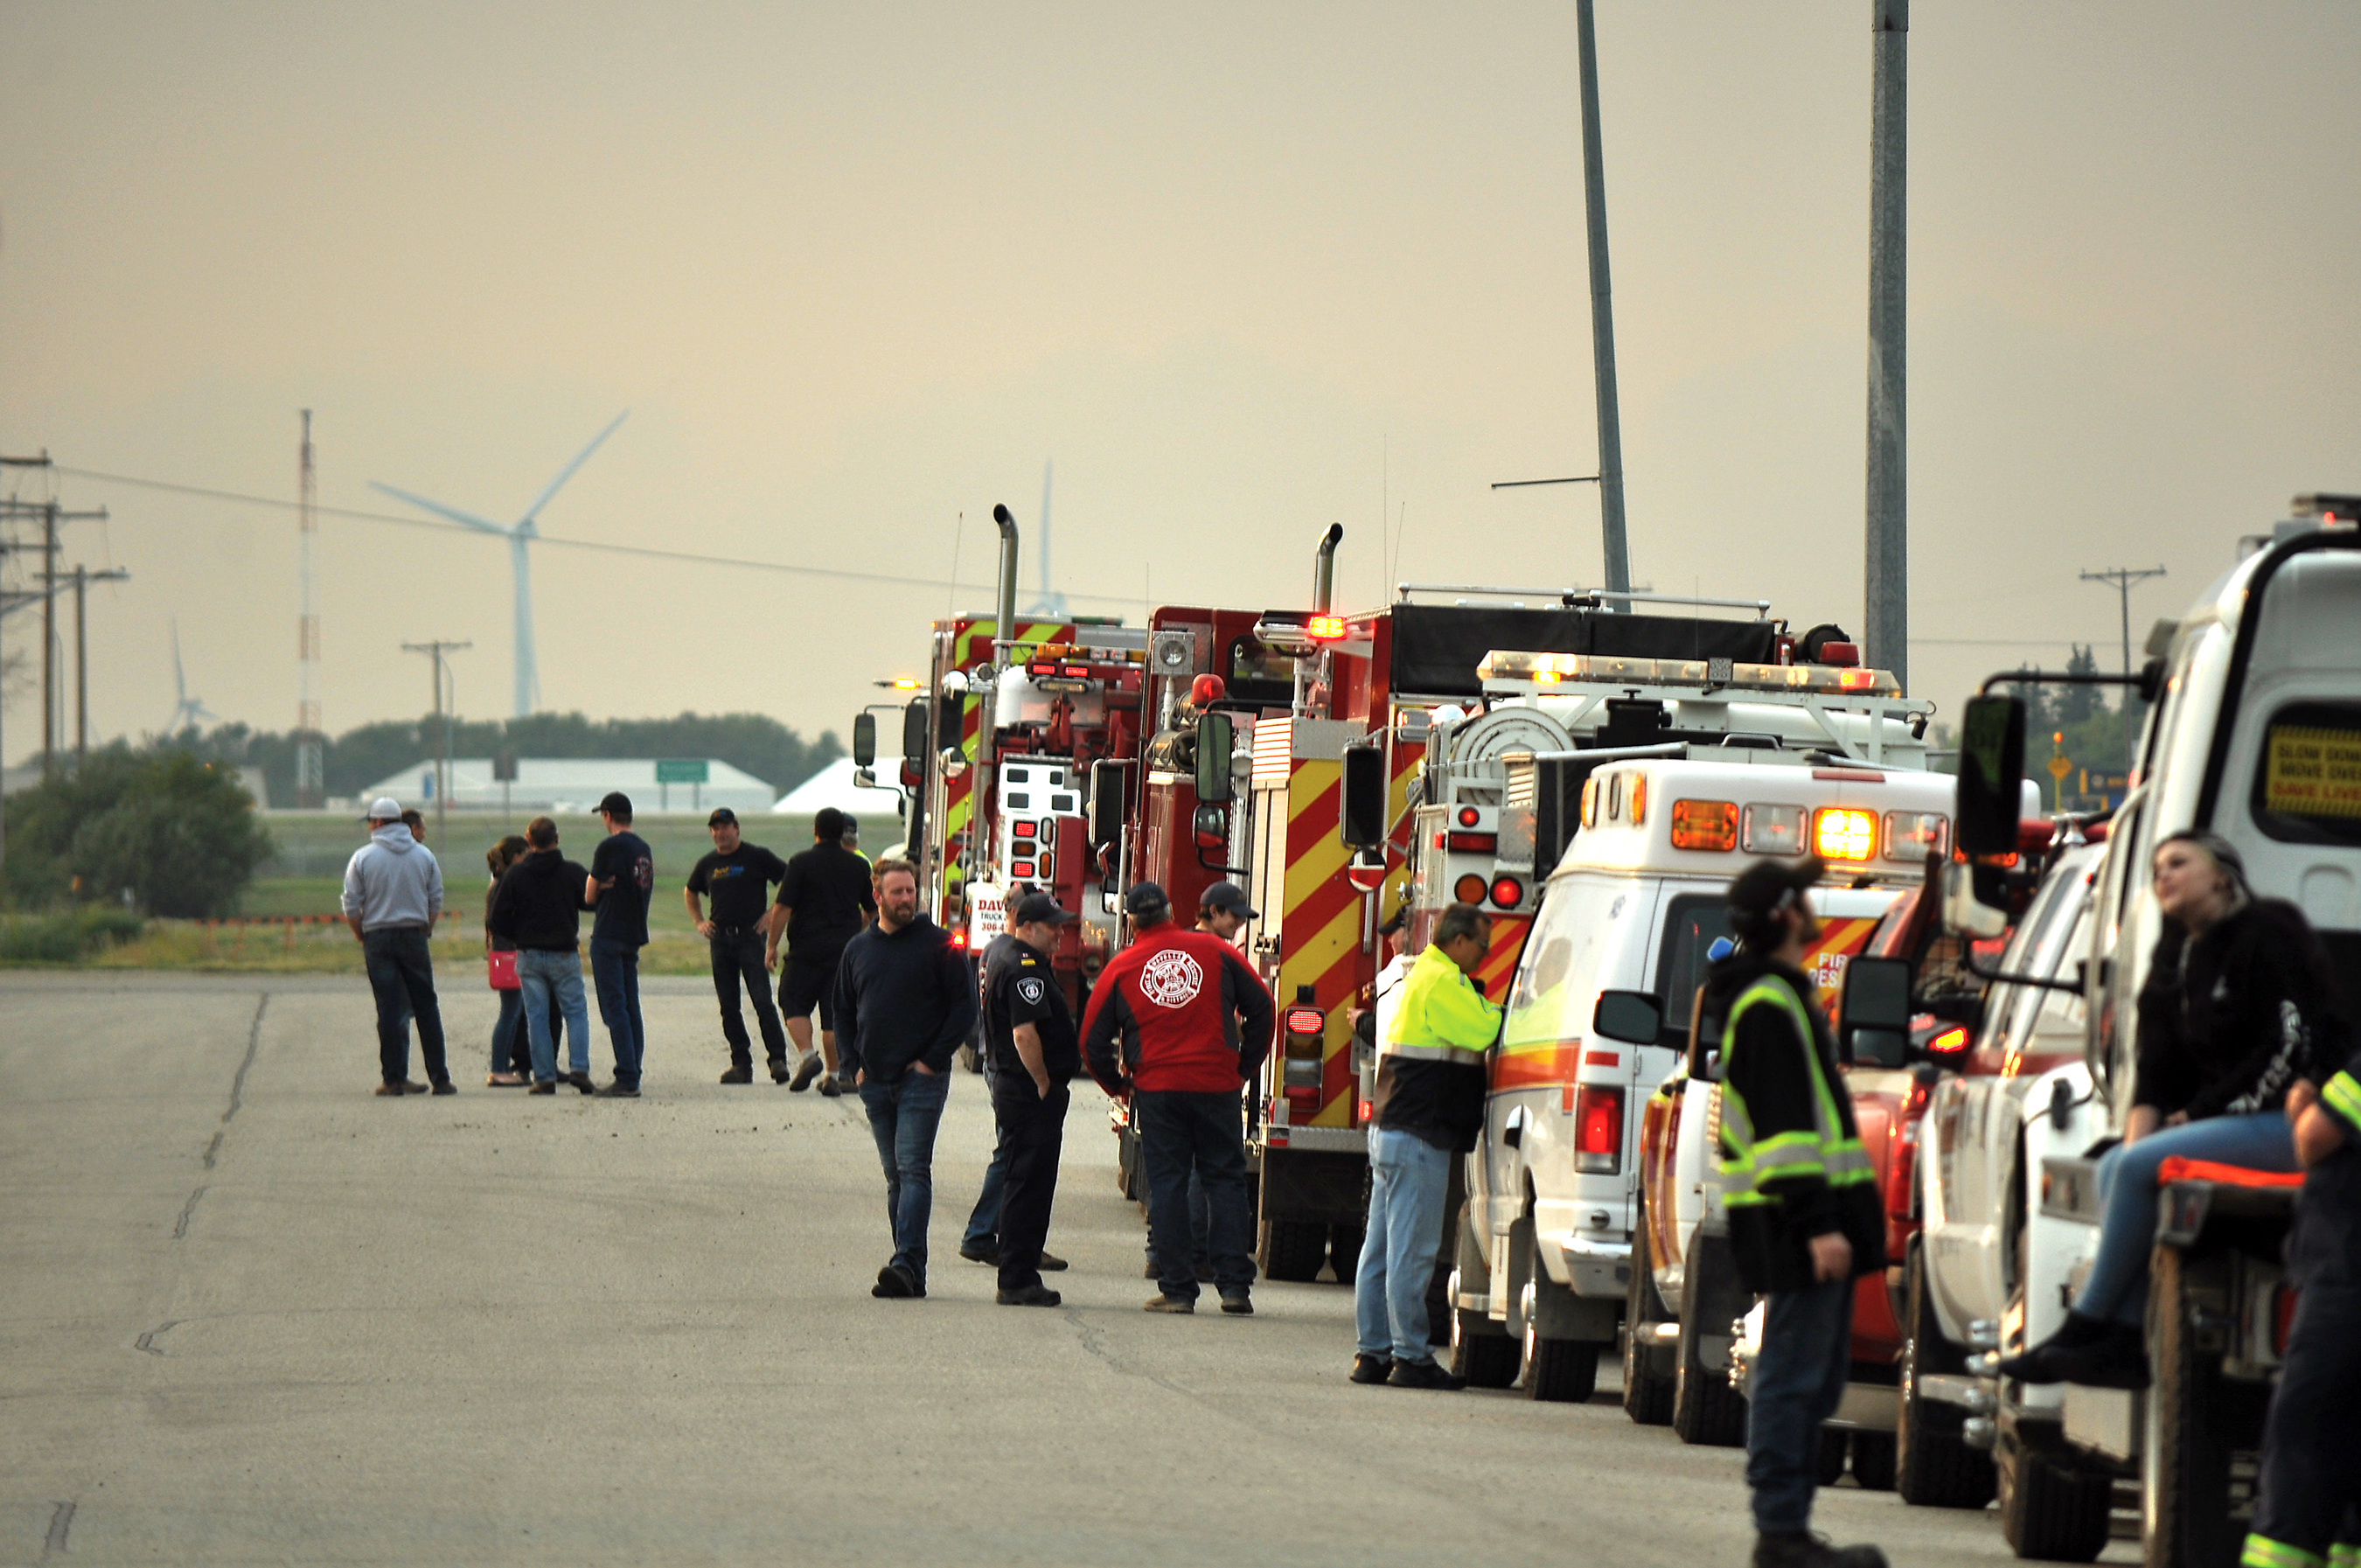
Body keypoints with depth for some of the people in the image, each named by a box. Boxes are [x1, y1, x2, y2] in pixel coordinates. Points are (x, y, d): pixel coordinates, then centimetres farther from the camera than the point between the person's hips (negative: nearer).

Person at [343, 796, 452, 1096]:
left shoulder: (363, 857, -3)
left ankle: (393, 1078, -2)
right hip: (415, 936, 2)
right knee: (426, 1009, 5)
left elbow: (351, 906, -3)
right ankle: (439, 1078, 4)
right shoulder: (424, 855, 6)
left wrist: (361, 936, 10)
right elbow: (436, 900, 7)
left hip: (378, 937, -2)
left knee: (389, 1010, 0)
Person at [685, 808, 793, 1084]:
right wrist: (699, 922, 17)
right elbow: (690, 893, 31)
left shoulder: (757, 857, 0)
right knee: (728, 1007, 4)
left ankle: (777, 1059, -10)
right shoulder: (708, 864, 13)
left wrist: (774, 914, -4)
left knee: (762, 1001, -13)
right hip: (720, 941, 5)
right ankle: (741, 1063, 10)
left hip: (751, 937, -5)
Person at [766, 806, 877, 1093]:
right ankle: (833, 1075, 4)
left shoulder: (801, 863, -6)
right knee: (836, 1013, 6)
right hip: (846, 949, 3)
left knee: (794, 1004, 9)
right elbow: (873, 911, 17)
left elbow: (783, 908, -10)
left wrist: (772, 944, -2)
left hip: (807, 949, -3)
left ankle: (806, 1055, -12)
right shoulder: (859, 865, 6)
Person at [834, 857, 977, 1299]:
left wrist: (932, 1060, -9)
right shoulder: (858, 949, 13)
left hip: (921, 1079, -5)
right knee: (896, 1176, 8)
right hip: (875, 1081, 5)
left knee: (913, 1170, -14)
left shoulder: (937, 945, -2)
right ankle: (910, 1271, 10)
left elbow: (964, 1008, -3)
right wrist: (853, 1063, 6)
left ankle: (907, 1263, -22)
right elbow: (843, 1012, 20)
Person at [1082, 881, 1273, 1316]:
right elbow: (1261, 1007, 7)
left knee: (1167, 1185, 4)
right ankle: (1234, 1285, 2)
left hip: (1157, 1088, -1)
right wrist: (1245, 1066, 16)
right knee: (1225, 1179, 7)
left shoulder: (1121, 968, 2)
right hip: (1217, 1084, 1)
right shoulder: (1214, 951, 4)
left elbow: (1093, 1042, 5)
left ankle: (1177, 1288, 0)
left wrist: (1119, 1086, 20)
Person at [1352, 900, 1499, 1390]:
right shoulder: (1442, 982, -13)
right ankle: (1410, 1357, -7)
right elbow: (1480, 1032, -19)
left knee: (1380, 1248, 11)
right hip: (1419, 1134, -11)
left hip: (1391, 1130, 11)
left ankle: (1372, 1353, 14)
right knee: (1411, 1250, -8)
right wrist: (1505, 1011, -3)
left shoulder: (1418, 978, 20)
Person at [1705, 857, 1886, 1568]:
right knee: (1794, 1374, -9)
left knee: (1815, 1376, 13)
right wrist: (1817, 1223, -25)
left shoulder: (1776, 995, 21)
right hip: (1798, 1218, -11)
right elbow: (1784, 1126, -21)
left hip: (1807, 1219, 11)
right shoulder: (1768, 1006, -13)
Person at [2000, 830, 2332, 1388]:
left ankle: (2085, 1328, -16)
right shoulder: (2179, 956, 16)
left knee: (2139, 1168, -21)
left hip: (2292, 1121, -9)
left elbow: (2287, 1047, -17)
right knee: (2117, 1165, -7)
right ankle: (2127, 1338, -18)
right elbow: (2157, 1064, 12)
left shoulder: (2268, 934, -9)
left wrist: (2201, 1114, -14)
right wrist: (2141, 1127, -7)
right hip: (2228, 1121, 9)